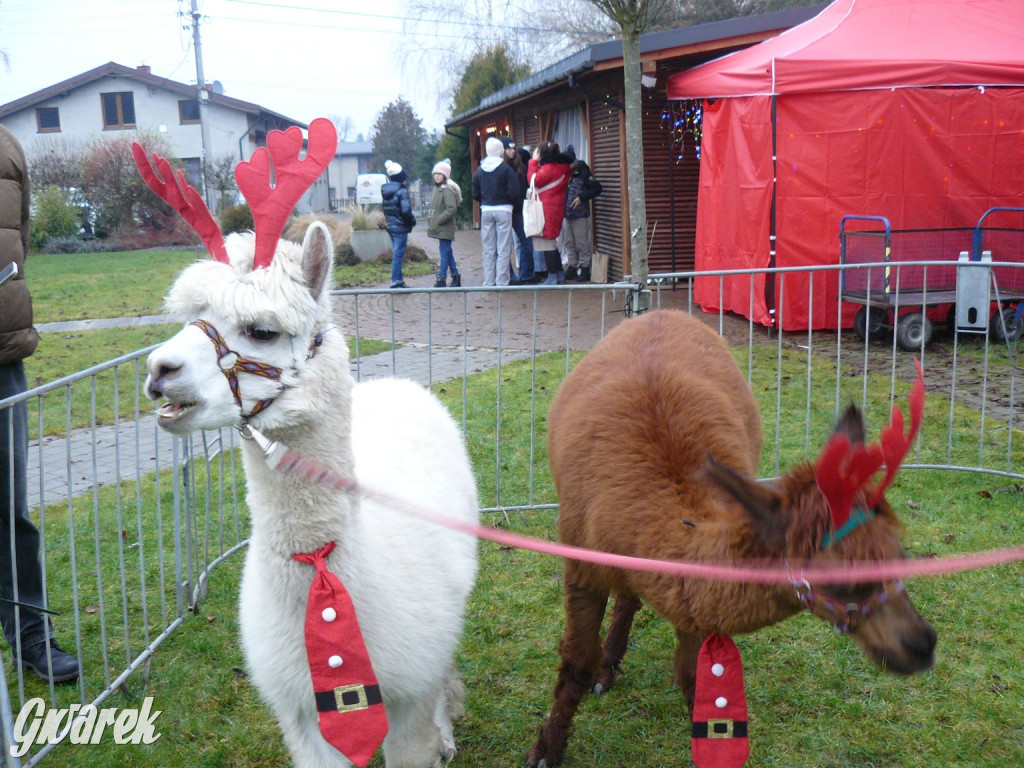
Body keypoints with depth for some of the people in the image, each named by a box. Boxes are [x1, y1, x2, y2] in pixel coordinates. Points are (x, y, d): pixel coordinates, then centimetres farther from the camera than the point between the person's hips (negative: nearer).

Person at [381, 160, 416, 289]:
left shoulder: (385, 191, 9)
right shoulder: (402, 191, -16)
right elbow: (406, 210, -23)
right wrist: (412, 221, -8)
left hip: (390, 226, 8)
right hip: (400, 228, -8)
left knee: (397, 253, 16)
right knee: (398, 254, -4)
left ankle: (398, 280, 22)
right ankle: (395, 281, -3)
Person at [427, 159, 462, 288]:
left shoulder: (447, 189, -14)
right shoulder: (438, 188, 15)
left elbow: (452, 208, -22)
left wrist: (439, 220, -20)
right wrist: (432, 221, 12)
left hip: (445, 227, -9)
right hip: (439, 227, 9)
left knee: (445, 251, -7)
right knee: (447, 251, 13)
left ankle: (441, 278, -7)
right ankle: (456, 276, 20)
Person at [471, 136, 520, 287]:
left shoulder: (479, 171, 6)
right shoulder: (506, 169, -9)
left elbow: (475, 194, 7)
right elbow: (514, 192, -14)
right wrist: (508, 200, 5)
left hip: (486, 211, 4)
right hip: (503, 210, -4)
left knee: (488, 249, 10)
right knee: (503, 249, 0)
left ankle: (488, 281, 11)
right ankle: (501, 281, -2)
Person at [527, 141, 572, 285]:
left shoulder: (548, 168, -18)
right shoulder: (562, 166, 10)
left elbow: (534, 180, -15)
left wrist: (533, 161, -8)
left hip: (547, 209, -10)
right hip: (557, 207, 10)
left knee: (547, 243, -4)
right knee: (551, 243, 18)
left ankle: (552, 277, -2)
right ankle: (560, 274, 23)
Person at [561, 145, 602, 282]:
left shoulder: (582, 173, -8)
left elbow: (597, 188, -12)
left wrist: (581, 197, -16)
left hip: (580, 214, -7)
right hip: (567, 214, 7)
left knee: (581, 243, -3)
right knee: (568, 243, 11)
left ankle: (585, 269, 5)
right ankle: (572, 267, 20)